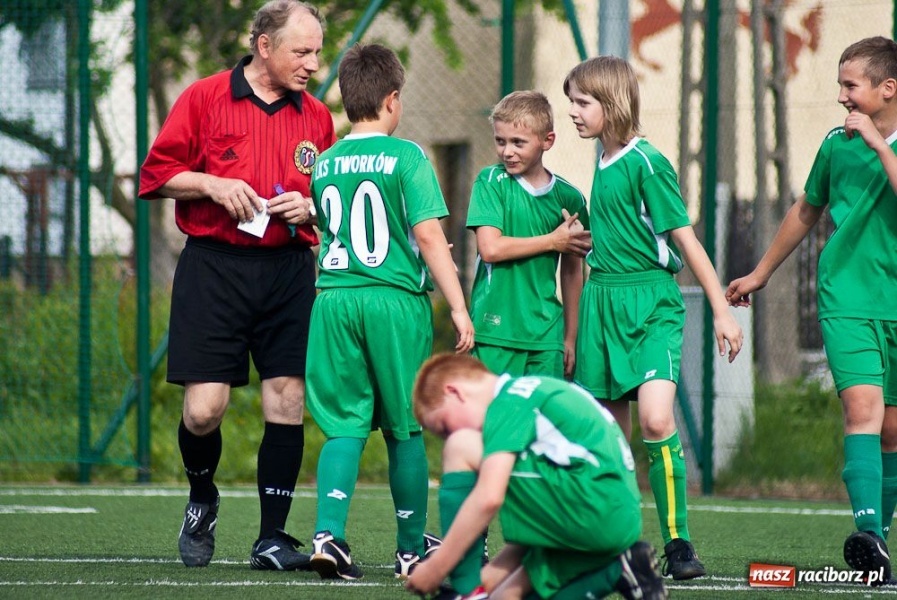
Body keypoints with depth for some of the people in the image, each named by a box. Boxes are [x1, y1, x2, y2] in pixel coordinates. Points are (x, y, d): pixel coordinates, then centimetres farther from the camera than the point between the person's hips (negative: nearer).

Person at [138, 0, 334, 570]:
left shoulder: (317, 118, 11)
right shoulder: (204, 99, 1)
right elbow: (156, 174, 3)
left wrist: (309, 206, -2)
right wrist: (212, 184, -12)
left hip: (289, 271, 3)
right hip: (214, 267, -3)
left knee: (288, 402, -4)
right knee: (204, 410, -8)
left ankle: (272, 538, 4)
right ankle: (202, 500, 23)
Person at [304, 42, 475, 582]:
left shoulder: (325, 163, 9)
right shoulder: (406, 157, -5)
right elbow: (429, 236, -11)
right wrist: (458, 305, -8)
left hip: (334, 299, 3)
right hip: (396, 299, -3)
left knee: (345, 425, 4)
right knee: (405, 428, 8)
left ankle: (329, 532, -15)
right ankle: (413, 547, 17)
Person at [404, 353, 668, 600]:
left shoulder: (509, 401, -2)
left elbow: (489, 498, -16)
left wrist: (435, 567, -8)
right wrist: (487, 578, 17)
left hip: (593, 506, -10)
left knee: (461, 450, -4)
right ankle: (616, 572, 4)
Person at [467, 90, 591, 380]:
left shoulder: (568, 197, 8)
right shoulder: (491, 182, 0)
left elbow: (572, 272, 15)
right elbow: (490, 248, -11)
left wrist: (571, 337, 14)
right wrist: (553, 240, -5)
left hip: (545, 334, 3)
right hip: (495, 331, -3)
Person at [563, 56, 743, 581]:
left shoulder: (647, 163, -11)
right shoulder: (603, 164, 12)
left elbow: (685, 239, -11)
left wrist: (722, 310, -12)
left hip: (652, 303, -8)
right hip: (602, 301, 8)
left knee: (656, 420, -22)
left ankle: (678, 544, -17)